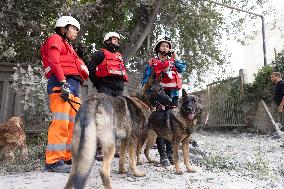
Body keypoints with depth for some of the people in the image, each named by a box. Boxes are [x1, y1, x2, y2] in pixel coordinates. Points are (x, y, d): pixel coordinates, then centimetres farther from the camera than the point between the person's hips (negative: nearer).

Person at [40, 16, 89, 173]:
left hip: (74, 85, 9)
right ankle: (53, 161, -11)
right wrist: (63, 82, -21)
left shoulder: (68, 46, 34)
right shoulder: (56, 39, 9)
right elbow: (54, 62, -9)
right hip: (61, 84, -9)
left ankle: (68, 158, 11)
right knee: (61, 122, -15)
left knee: (74, 123, 5)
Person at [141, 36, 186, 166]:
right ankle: (163, 155, 2)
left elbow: (182, 69, 3)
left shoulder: (173, 61, 21)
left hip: (173, 96, 3)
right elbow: (146, 80, 7)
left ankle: (170, 153, 10)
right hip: (159, 97, -2)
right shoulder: (152, 63, 12)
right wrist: (151, 94, -6)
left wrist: (176, 58, 0)